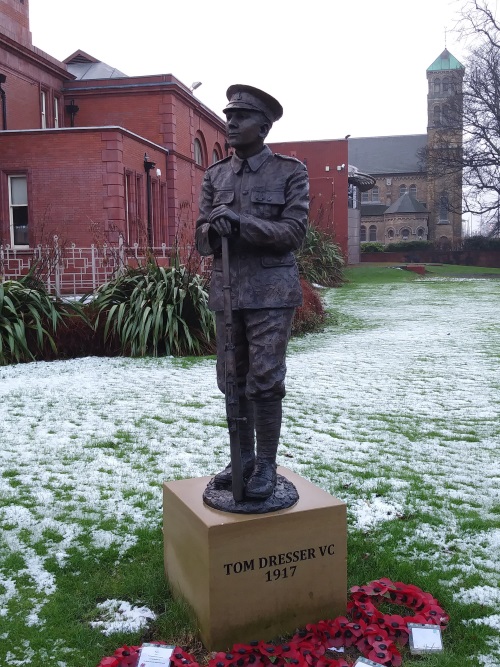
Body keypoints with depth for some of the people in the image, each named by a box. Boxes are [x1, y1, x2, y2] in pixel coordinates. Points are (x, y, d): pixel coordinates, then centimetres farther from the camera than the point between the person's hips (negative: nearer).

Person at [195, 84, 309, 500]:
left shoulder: (291, 171, 0)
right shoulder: (215, 175, 12)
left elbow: (294, 231, -10)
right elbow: (203, 238, 8)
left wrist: (240, 222, -20)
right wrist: (214, 227, -16)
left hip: (271, 291, -4)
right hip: (226, 291, 4)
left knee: (264, 381, -4)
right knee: (233, 380, 9)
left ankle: (267, 465, 11)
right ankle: (243, 458, 23)